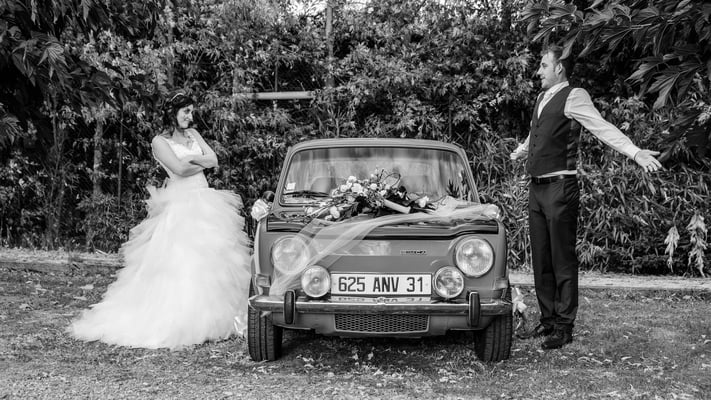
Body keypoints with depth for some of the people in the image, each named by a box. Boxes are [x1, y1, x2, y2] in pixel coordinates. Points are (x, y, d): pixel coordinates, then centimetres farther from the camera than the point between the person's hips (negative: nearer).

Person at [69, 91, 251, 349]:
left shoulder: (193, 134, 17)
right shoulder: (160, 141, -1)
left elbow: (214, 159, 8)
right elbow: (179, 169, -14)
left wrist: (191, 159, -6)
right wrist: (202, 164, 1)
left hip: (207, 204, 7)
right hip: (180, 206, -7)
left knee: (210, 261, 3)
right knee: (179, 263, -12)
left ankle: (214, 316, 8)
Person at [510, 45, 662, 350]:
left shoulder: (573, 97, -9)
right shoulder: (542, 99, 14)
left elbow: (602, 128, -20)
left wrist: (635, 153, -34)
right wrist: (520, 151, 51)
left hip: (559, 188, -8)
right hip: (536, 188, 8)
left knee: (562, 259, -1)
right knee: (540, 259, 11)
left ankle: (564, 327, 7)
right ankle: (548, 321, 20)